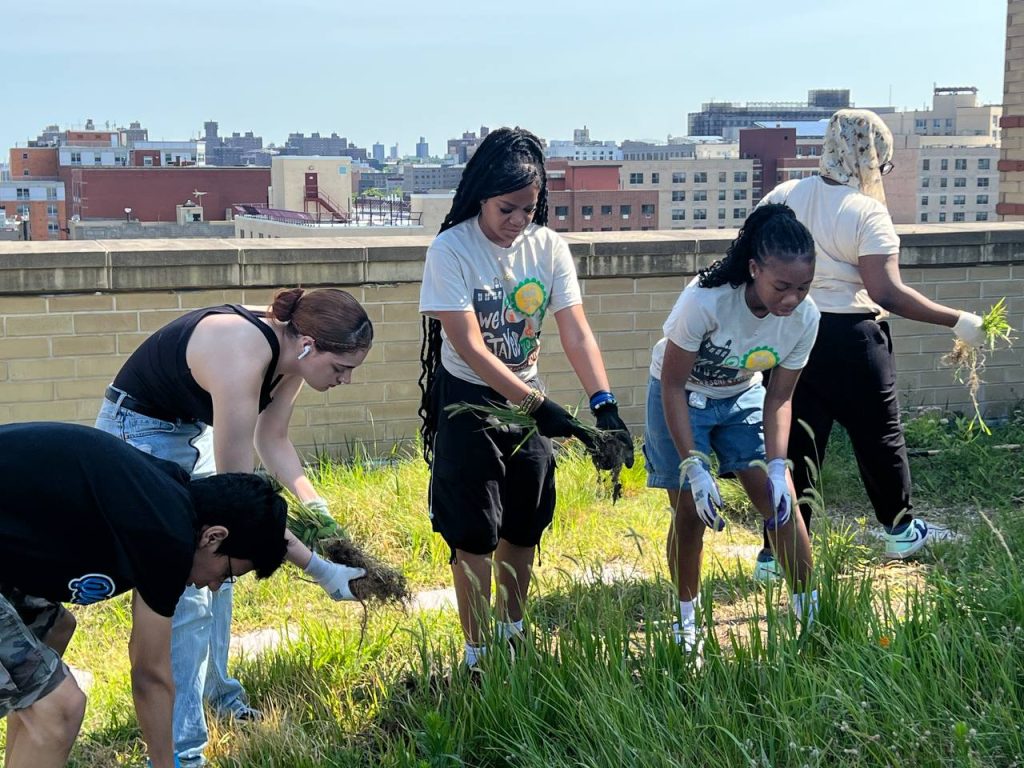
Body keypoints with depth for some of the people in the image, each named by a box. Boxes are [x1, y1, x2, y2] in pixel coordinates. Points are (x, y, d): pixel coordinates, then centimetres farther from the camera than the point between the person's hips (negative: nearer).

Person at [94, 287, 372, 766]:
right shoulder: (243, 362, -38)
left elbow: (272, 439, 2)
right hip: (139, 431, -9)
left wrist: (314, 504, -13)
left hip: (194, 429, 9)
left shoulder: (289, 353, -13)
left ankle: (217, 691, 34)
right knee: (182, 588, -13)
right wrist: (318, 569, -33)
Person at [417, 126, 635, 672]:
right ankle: (477, 654, 15)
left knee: (523, 527, 14)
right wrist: (537, 405, -30)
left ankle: (511, 634, 35)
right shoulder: (451, 250, -19)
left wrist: (604, 403, -26)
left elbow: (576, 332, -12)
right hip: (467, 400, -4)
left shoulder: (549, 246, -6)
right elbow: (470, 347, -23)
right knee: (473, 535, 0)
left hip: (528, 399, 5)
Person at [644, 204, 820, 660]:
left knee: (780, 501, -5)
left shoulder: (805, 317, -22)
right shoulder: (706, 301, -36)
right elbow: (672, 384, -25)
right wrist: (695, 467, -28)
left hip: (742, 398, 3)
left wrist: (778, 466, -22)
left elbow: (779, 397, -10)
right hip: (681, 398, -3)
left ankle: (808, 609, 9)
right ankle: (688, 620, 17)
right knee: (691, 511, -2)